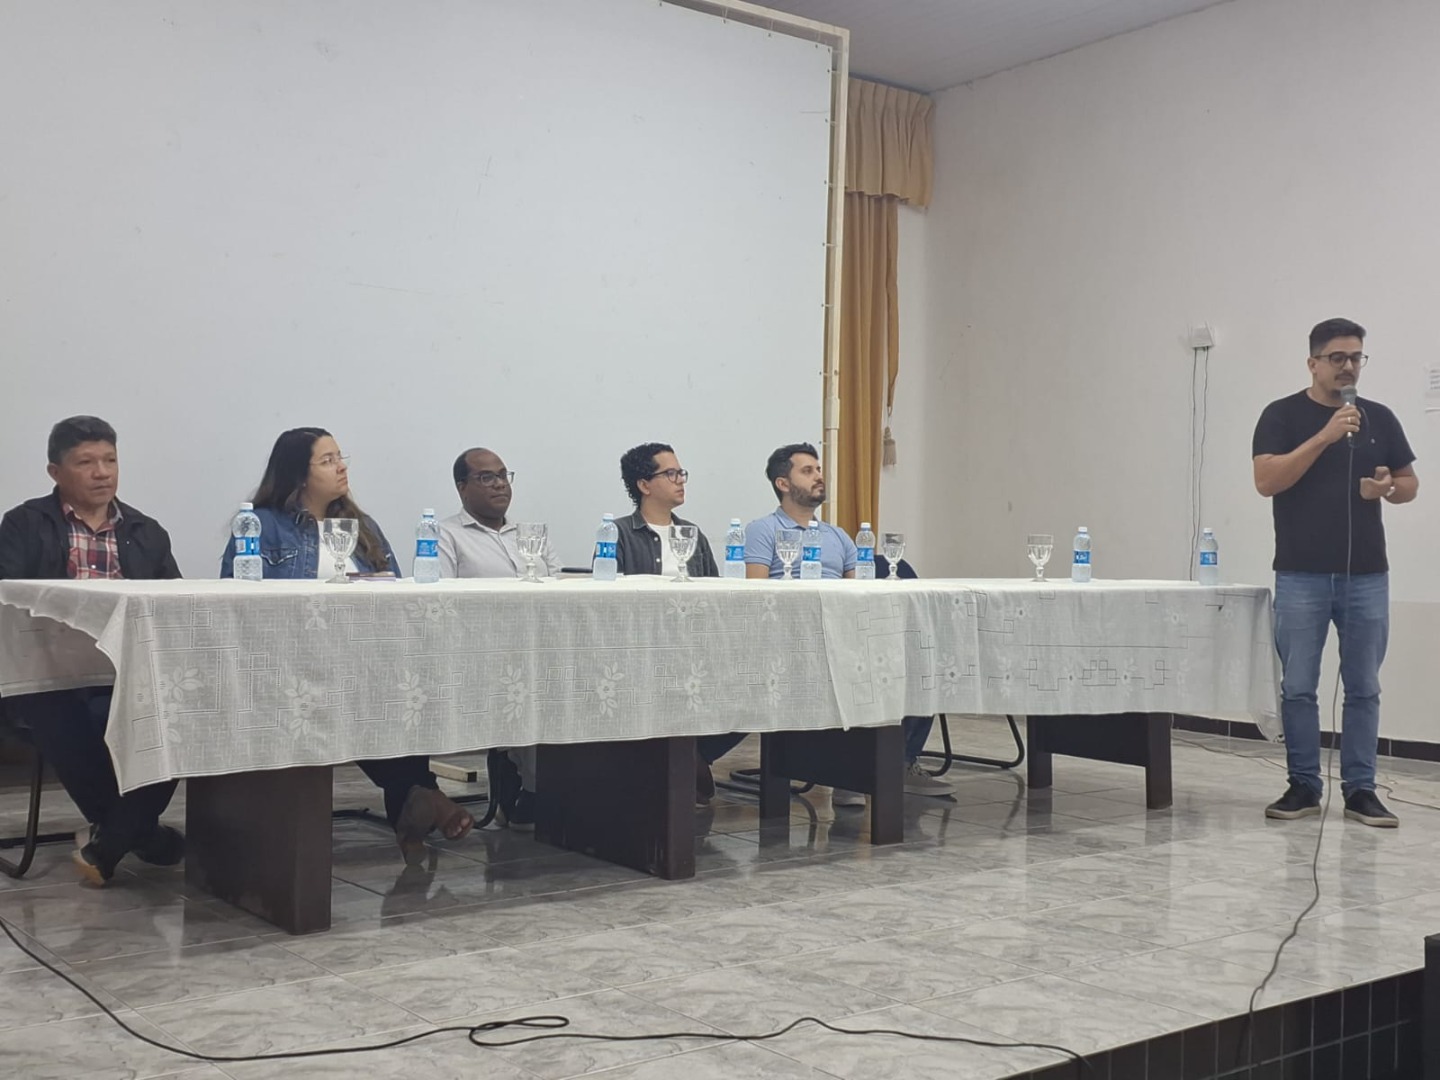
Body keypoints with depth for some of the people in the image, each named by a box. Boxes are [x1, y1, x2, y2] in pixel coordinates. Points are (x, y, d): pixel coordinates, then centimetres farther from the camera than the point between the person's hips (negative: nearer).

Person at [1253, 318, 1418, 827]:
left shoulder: (1380, 418, 9)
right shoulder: (1282, 414, -2)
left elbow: (1410, 483, 15)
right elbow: (1267, 481, -14)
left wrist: (1389, 487, -8)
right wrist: (1324, 436, -21)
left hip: (1367, 575, 3)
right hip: (1301, 576, -3)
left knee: (1363, 688, 6)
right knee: (1298, 687, 2)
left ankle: (1360, 789, 14)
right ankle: (1303, 786, 13)